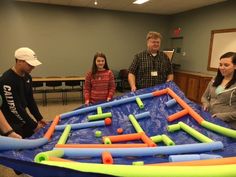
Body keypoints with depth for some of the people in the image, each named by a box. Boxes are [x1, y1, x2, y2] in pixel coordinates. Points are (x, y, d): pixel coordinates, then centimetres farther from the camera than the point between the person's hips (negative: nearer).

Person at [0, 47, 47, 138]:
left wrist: (39, 118, 4)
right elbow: (14, 108, -25)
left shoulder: (27, 77, 1)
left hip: (22, 119, 8)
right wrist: (34, 125, -20)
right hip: (10, 123, -8)